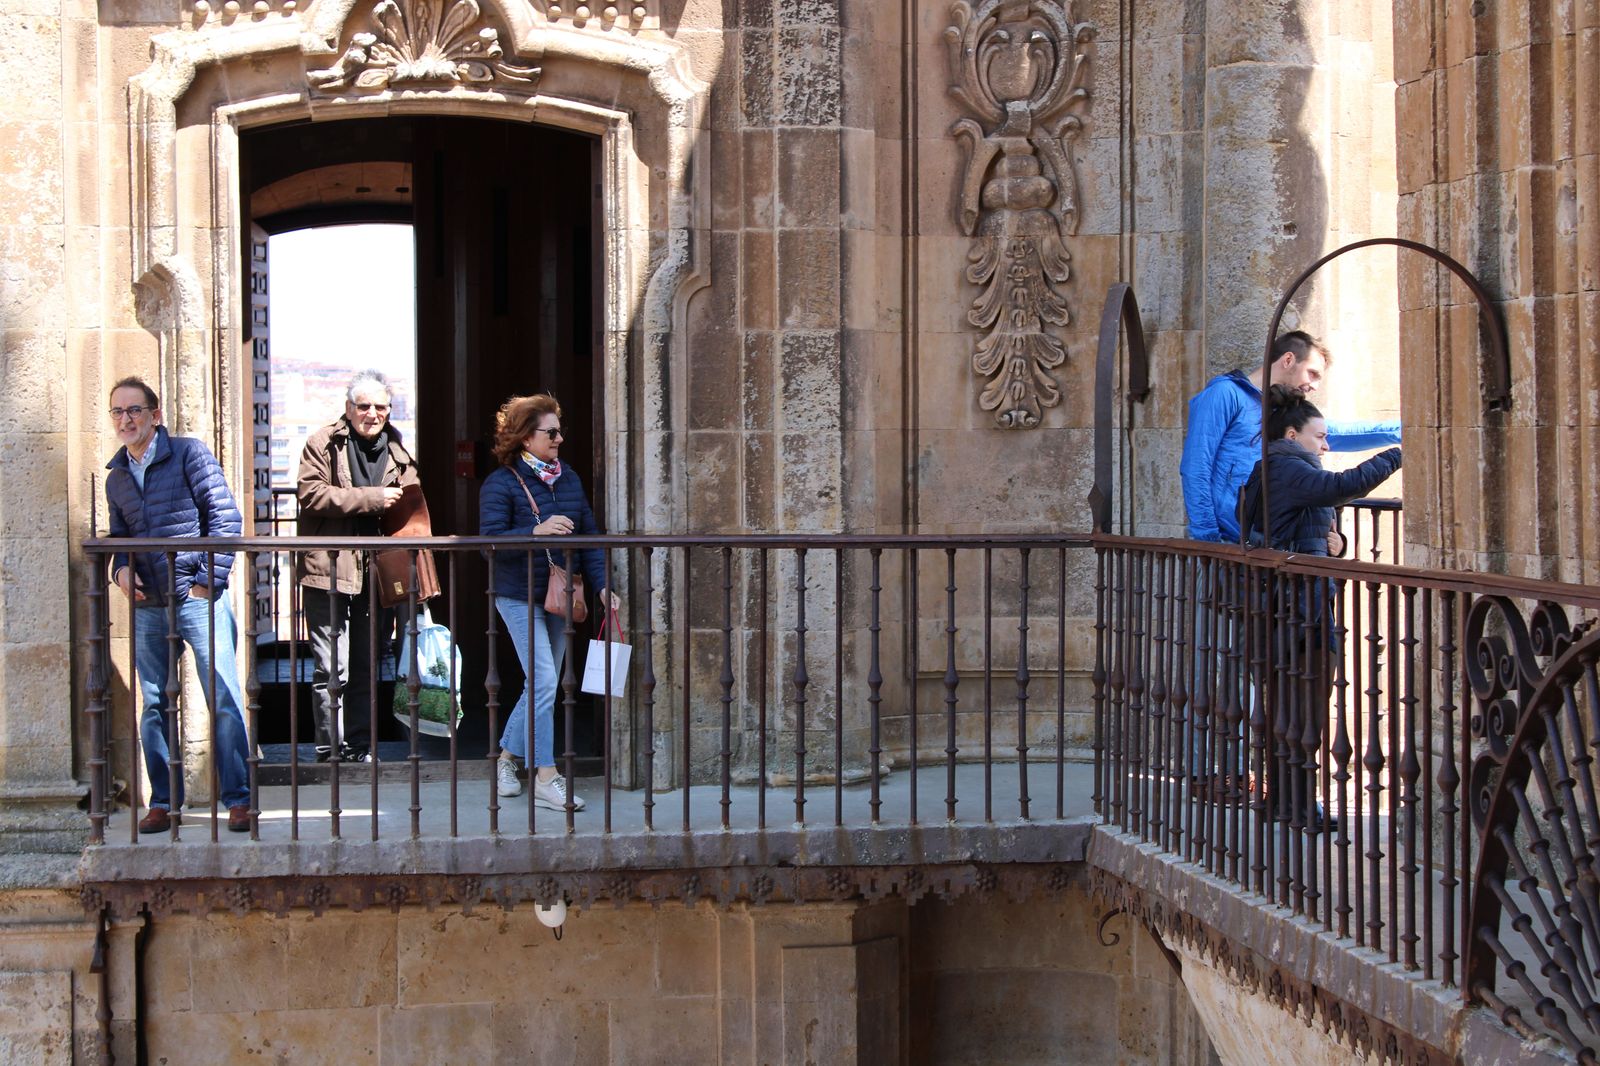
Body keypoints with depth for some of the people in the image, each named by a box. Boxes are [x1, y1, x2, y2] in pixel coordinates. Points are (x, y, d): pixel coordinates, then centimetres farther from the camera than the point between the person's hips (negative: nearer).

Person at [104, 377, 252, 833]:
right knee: (154, 705, 8)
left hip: (198, 597, -5)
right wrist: (121, 569, 0)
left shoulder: (189, 454, -2)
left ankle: (237, 799, -1)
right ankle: (164, 803, 15)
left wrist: (210, 578, -12)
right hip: (148, 606, 5)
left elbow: (226, 517, -6)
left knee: (223, 699, -6)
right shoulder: (116, 476, 13)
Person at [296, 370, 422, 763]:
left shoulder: (398, 452, 14)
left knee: (367, 669, 11)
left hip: (378, 572, 5)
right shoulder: (323, 444, -1)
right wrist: (373, 498, -15)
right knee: (331, 670, -6)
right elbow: (311, 493, -13)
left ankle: (360, 751, 19)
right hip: (330, 571, -5)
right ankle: (330, 753, 0)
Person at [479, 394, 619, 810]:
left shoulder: (568, 479, 9)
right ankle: (545, 777, -7)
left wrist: (601, 584, 1)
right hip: (520, 597, -7)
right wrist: (536, 531, -33)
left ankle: (506, 759, 27)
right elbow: (490, 540, -19)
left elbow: (589, 535, 11)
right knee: (544, 684, -12)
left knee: (542, 686, 11)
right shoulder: (501, 484, -10)